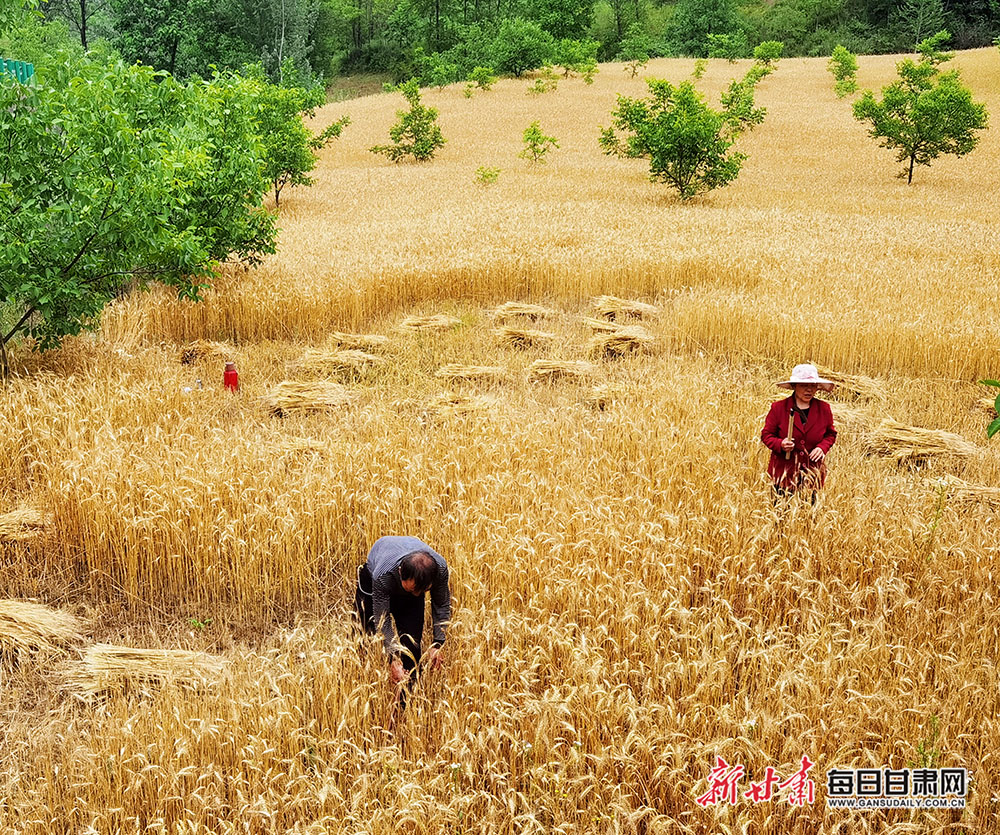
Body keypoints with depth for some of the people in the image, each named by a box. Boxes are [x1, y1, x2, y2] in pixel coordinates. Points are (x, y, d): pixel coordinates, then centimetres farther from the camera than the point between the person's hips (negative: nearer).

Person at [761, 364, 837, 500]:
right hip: (784, 472, -2)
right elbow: (766, 435, 2)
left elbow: (831, 434, 16)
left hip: (812, 473, 2)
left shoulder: (824, 409, 3)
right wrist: (780, 444, -18)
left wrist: (822, 447, -5)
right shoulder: (778, 408, -5)